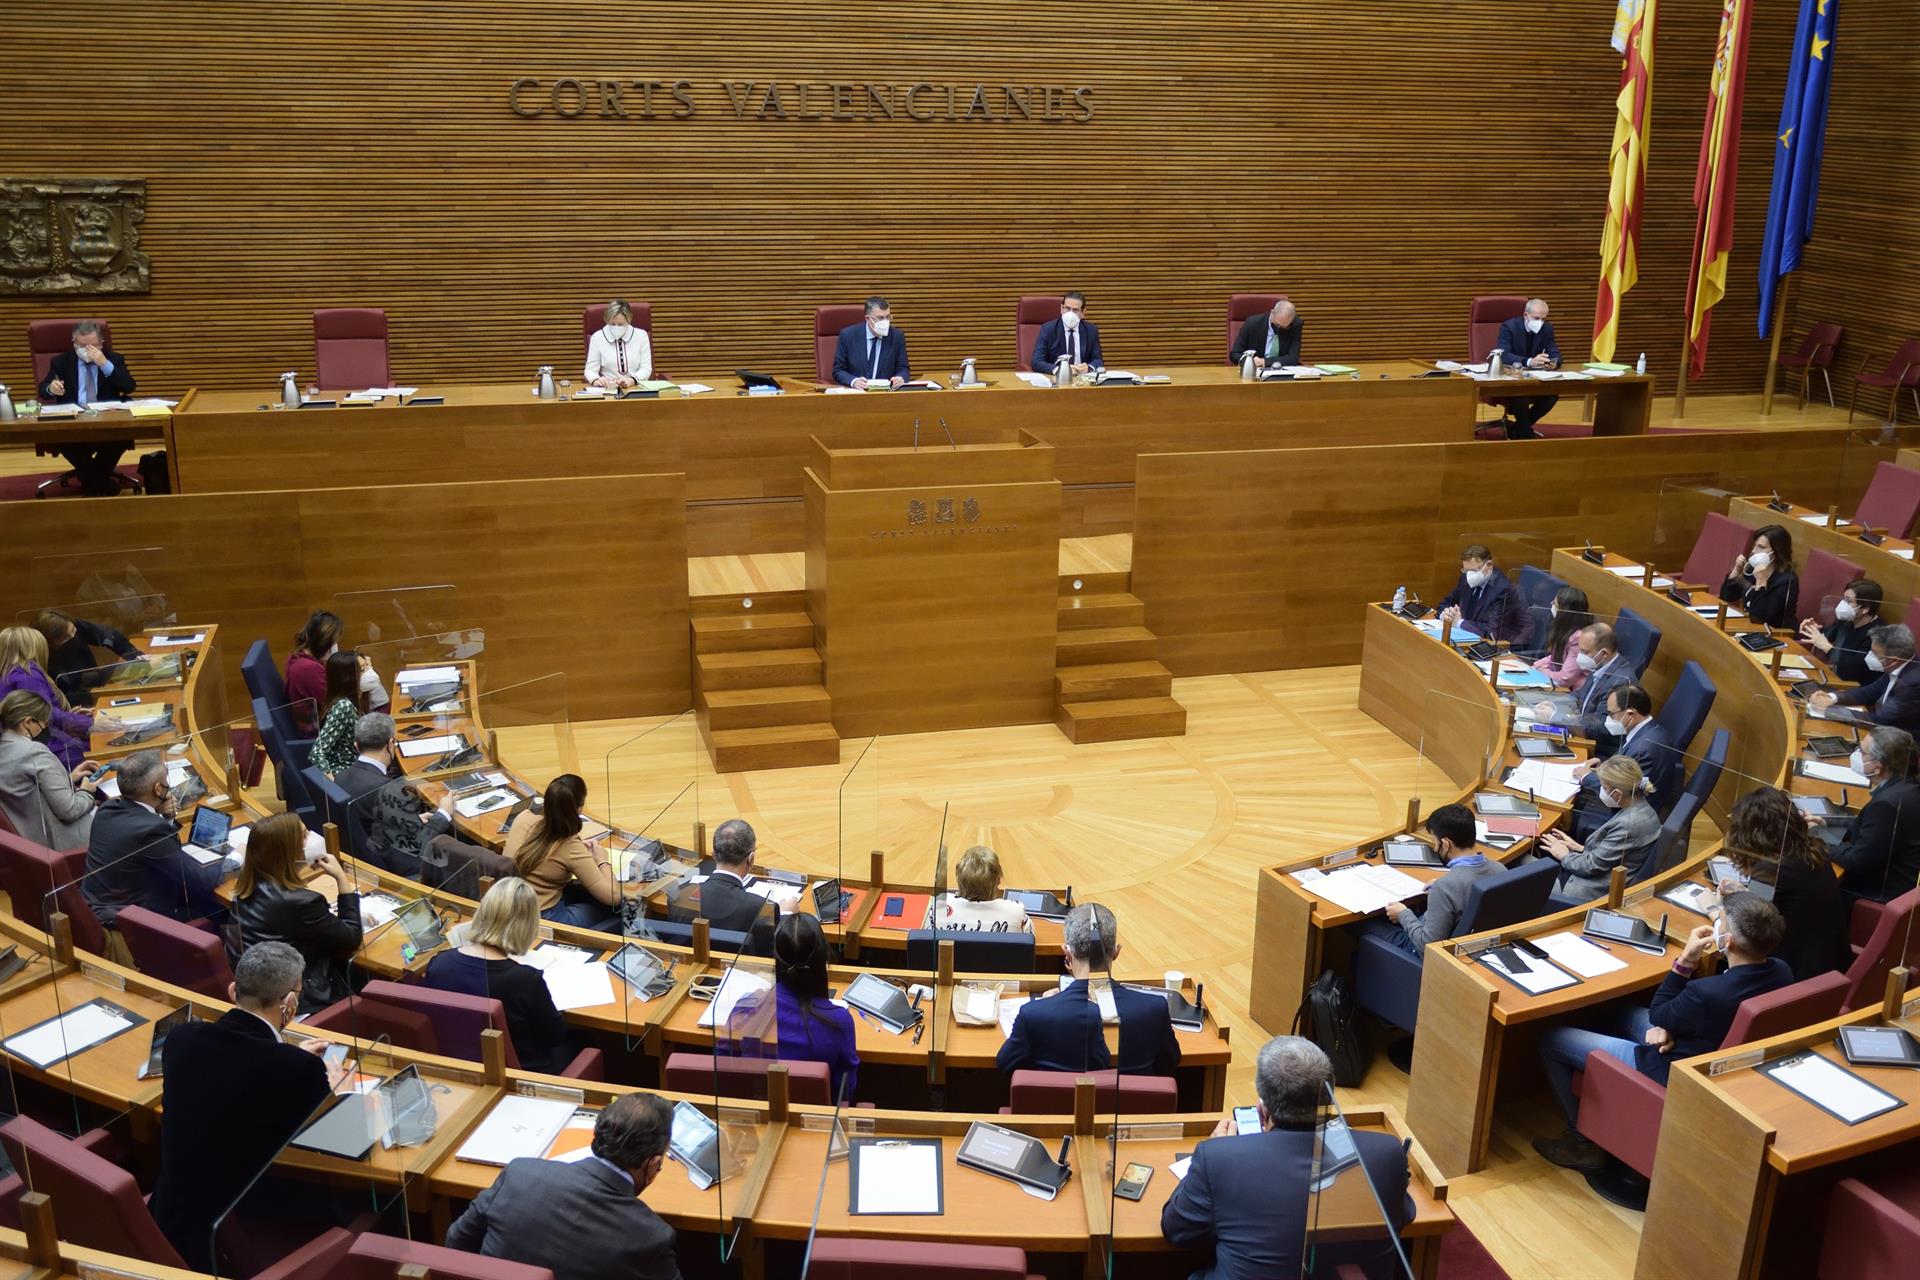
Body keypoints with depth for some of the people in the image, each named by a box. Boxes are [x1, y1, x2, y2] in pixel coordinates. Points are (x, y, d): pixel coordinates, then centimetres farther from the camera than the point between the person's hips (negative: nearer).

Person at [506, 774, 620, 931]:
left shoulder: (523, 819, -8)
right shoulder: (571, 849, -23)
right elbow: (613, 896, -20)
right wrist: (601, 861, -4)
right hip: (543, 918, -7)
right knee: (619, 908, 5)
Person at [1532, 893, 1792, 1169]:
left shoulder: (1708, 994, -37)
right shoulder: (1781, 972, -13)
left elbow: (1657, 1016, -14)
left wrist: (1685, 960, -17)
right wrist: (1669, 1028, -10)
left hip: (1672, 1075, -8)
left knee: (1550, 1040, 3)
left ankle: (1583, 1141, 17)